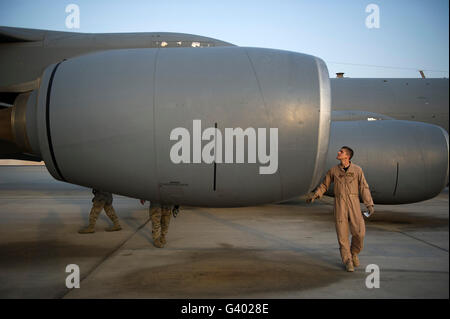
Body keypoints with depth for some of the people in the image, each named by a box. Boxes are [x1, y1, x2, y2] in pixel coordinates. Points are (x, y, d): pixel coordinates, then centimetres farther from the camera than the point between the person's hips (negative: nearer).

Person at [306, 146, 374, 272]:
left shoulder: (357, 170, -1)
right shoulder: (333, 170, 3)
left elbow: (364, 188, -2)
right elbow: (324, 185, 13)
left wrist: (370, 205, -10)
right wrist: (314, 195, 1)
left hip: (354, 204, 0)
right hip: (339, 204, 0)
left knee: (359, 232, -9)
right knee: (342, 233, -3)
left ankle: (354, 253, 21)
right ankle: (348, 261, 10)